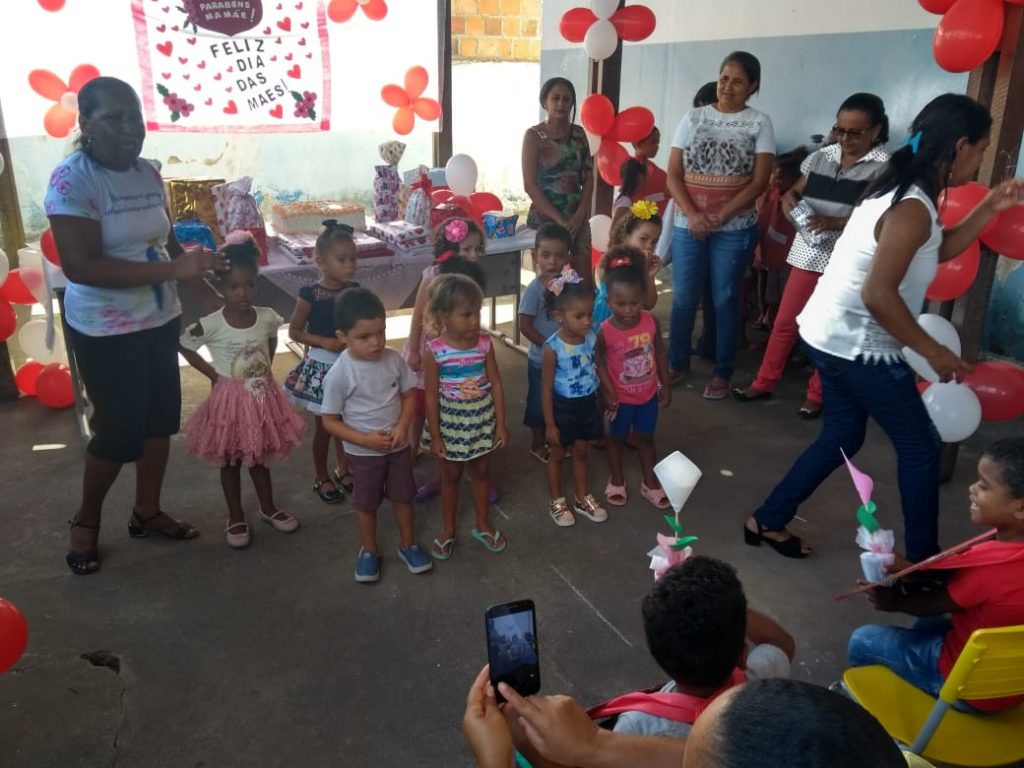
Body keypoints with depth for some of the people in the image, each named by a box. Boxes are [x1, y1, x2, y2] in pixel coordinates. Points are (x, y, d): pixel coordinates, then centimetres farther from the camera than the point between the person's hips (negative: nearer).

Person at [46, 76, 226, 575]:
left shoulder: (149, 174, 2)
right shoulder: (71, 179, -18)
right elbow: (80, 266, -27)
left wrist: (201, 282, 4)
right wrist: (173, 270, -31)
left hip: (160, 320, 7)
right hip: (105, 332, -7)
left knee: (161, 417, 14)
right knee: (119, 430, 2)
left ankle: (147, 511, 34)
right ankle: (86, 520, 28)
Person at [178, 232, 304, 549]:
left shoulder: (268, 317, -9)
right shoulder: (211, 325, -19)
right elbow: (183, 346, -4)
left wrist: (265, 370, 5)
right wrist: (212, 374, -5)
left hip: (263, 398, 3)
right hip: (230, 400, -3)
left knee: (260, 457, 19)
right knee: (230, 461, 12)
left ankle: (268, 508, 37)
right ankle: (236, 518, 27)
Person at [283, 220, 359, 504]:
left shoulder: (354, 290, -2)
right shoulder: (310, 294, -15)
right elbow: (294, 331, -8)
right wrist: (324, 342, -20)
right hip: (322, 366, -4)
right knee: (324, 426, 8)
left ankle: (344, 470, 36)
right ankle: (322, 478, 25)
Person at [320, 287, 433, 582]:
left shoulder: (393, 359, -13)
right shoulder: (339, 375, -23)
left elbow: (410, 394, -1)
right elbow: (329, 421, -15)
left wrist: (402, 426, -17)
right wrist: (365, 440, -23)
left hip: (399, 446, 3)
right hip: (363, 453, -3)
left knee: (403, 497, 19)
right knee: (366, 503, 17)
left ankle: (408, 545, 40)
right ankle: (369, 551, 39)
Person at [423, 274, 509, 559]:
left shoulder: (484, 343, -9)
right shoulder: (435, 350, -17)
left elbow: (496, 384, -2)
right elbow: (431, 396, -11)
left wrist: (500, 423, -2)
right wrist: (435, 436, -9)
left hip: (482, 418, 3)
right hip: (451, 421, -2)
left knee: (481, 472, 16)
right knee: (451, 476, 13)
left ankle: (482, 524, 36)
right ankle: (448, 530, 31)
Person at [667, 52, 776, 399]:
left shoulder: (760, 123, 1)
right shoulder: (693, 118, 6)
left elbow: (759, 181, -5)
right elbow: (673, 174, 2)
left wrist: (720, 216, -15)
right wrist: (692, 213, -13)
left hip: (735, 228, -2)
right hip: (687, 225, 2)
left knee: (725, 300, 4)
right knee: (683, 298, 6)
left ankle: (722, 373, 14)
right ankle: (677, 363, 22)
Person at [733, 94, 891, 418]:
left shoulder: (884, 167, -10)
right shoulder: (821, 156, 5)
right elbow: (796, 190, 15)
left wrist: (835, 222, -26)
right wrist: (788, 199, -9)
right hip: (808, 254, 4)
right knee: (784, 322, 9)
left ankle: (817, 395, 21)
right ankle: (764, 383, 22)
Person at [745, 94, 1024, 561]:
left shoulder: (904, 193, 9)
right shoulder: (913, 209, -22)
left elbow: (938, 250, 23)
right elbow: (878, 295, -30)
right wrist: (933, 352, -22)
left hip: (834, 336, 10)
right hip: (857, 346, -10)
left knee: (842, 438, 20)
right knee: (920, 446, 6)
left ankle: (767, 521, 26)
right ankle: (923, 559, 21)